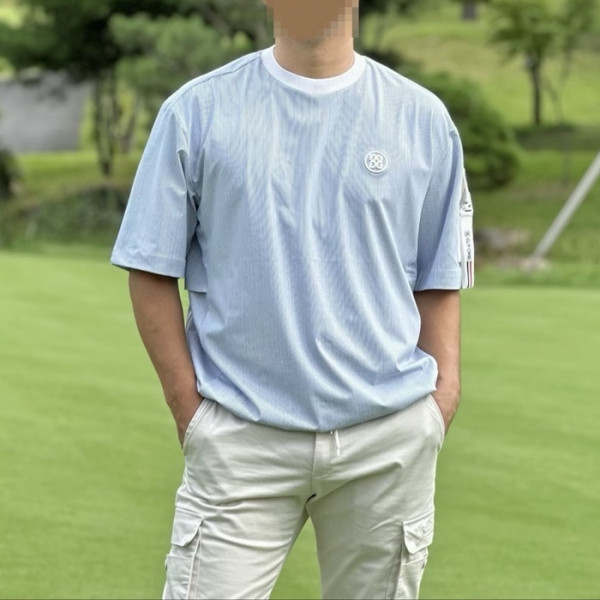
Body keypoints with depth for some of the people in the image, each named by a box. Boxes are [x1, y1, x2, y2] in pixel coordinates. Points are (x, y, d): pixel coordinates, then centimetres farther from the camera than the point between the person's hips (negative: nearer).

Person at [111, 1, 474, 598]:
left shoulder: (423, 118, 7)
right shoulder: (196, 111, 3)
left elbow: (438, 282, 10)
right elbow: (151, 271, 4)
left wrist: (443, 393, -3)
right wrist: (188, 406, -4)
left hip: (388, 436, 2)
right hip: (240, 437, -1)